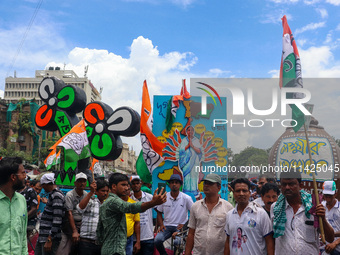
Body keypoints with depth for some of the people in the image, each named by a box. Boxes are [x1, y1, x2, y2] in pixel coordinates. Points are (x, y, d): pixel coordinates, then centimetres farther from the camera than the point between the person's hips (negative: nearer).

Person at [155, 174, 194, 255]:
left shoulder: (186, 198, -1)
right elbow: (159, 212, 15)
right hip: (166, 226, 2)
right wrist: (161, 225, 0)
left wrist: (185, 224, -7)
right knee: (157, 240, -25)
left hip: (179, 227, -2)